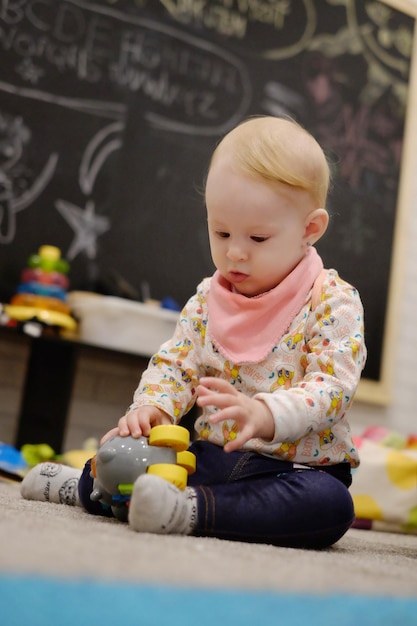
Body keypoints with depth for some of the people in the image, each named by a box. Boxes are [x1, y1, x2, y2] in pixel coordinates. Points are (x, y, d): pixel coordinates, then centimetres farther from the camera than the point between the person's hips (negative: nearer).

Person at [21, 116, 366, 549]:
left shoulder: (333, 302, -9)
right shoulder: (207, 298, 8)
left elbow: (332, 386, -19)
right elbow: (175, 364, 6)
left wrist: (264, 414, -39)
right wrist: (151, 408, -18)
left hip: (299, 466, -4)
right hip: (210, 456, 4)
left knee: (330, 504, -36)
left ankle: (191, 509, -40)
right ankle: (85, 485, 19)